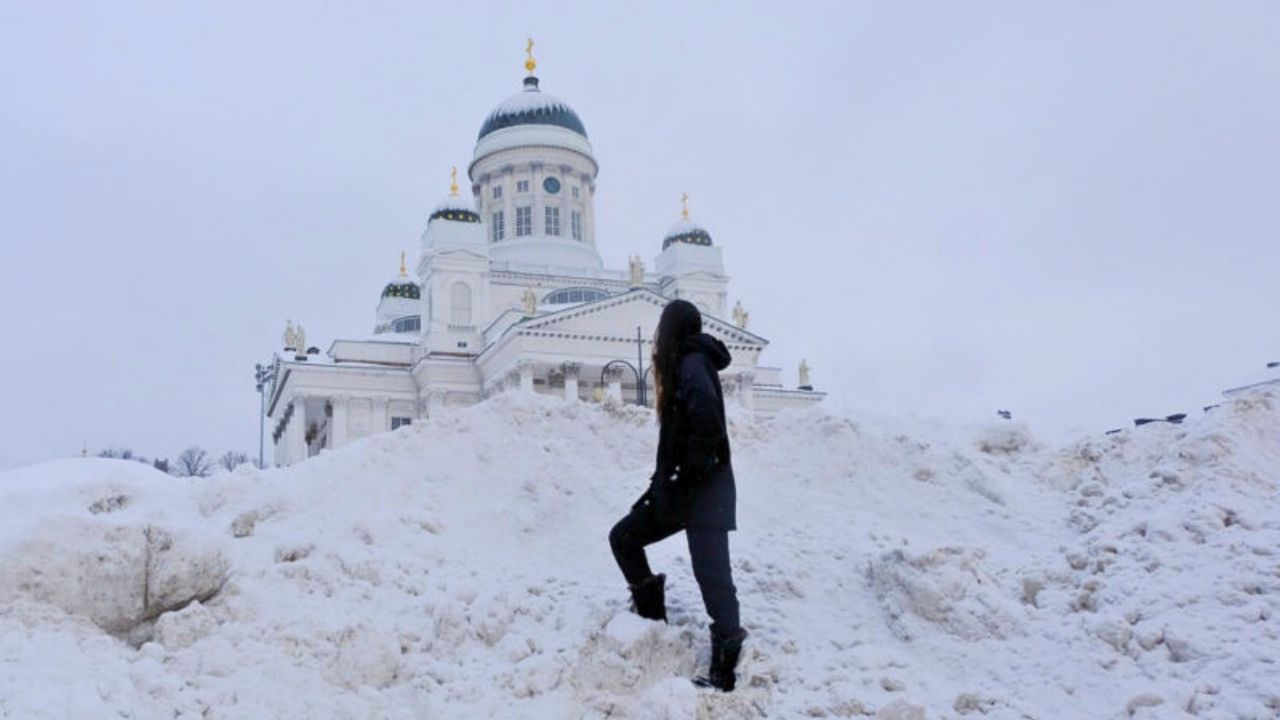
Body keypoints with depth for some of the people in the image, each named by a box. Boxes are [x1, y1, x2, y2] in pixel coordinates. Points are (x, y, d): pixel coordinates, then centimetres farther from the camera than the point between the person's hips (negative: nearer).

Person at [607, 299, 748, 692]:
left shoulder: (692, 362, -11)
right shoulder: (684, 364, 18)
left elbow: (707, 420, -28)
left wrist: (689, 473, -20)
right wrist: (664, 481, 18)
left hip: (703, 490, -10)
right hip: (680, 486, 10)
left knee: (711, 574, -8)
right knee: (623, 536, 11)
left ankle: (725, 670, -5)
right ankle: (652, 615, 14)